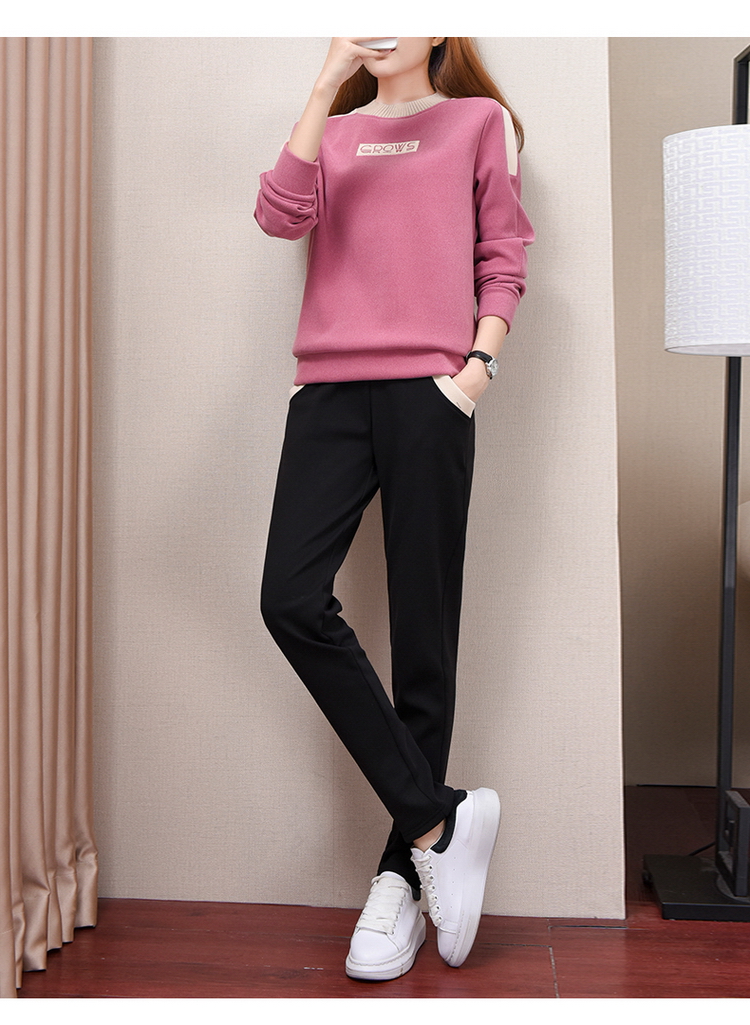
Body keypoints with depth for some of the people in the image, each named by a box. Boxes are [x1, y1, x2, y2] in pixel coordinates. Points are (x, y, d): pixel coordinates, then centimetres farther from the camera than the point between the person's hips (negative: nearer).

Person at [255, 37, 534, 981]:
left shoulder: (478, 120, 15)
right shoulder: (334, 132, 21)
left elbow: (503, 256, 9)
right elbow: (281, 215, 1)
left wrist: (480, 363, -5)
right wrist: (326, 84, -1)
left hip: (426, 390, -3)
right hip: (331, 390, 3)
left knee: (423, 633, -3)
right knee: (291, 599, -15)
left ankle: (400, 874, 7)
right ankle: (438, 818, -6)